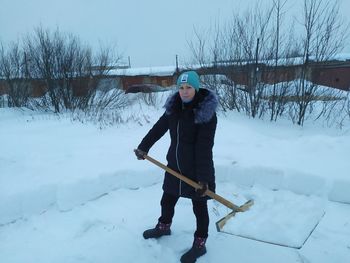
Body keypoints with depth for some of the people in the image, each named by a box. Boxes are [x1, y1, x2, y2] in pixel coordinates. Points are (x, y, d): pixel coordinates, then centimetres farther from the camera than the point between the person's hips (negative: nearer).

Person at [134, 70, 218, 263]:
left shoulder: (206, 112, -20)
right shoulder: (174, 107, -1)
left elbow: (204, 146, -26)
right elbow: (159, 128, 10)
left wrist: (203, 176, -28)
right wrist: (144, 147, 13)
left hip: (197, 170, -6)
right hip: (175, 166, 6)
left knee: (199, 207, 11)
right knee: (167, 200, 23)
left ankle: (200, 244, 30)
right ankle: (163, 226, 50)